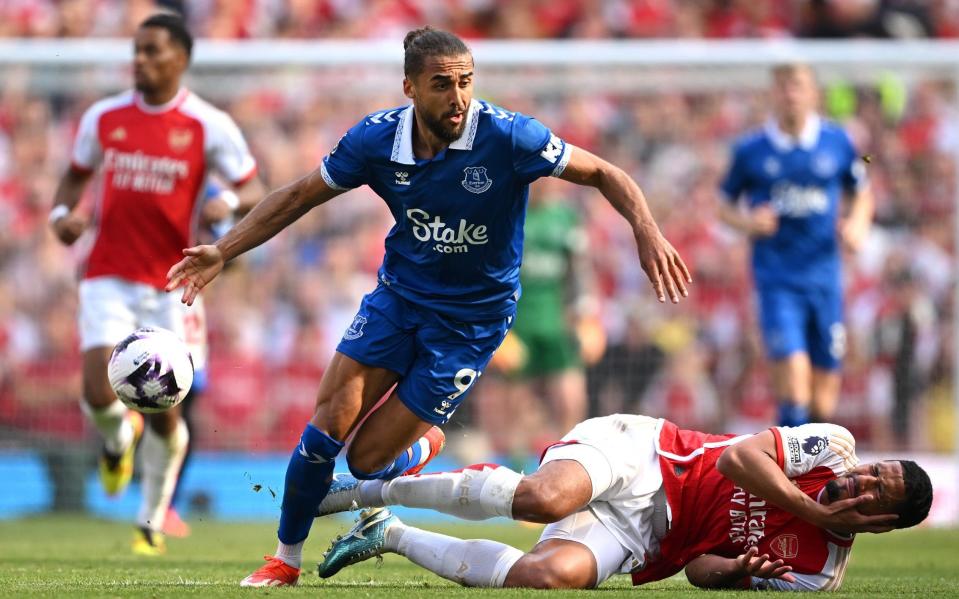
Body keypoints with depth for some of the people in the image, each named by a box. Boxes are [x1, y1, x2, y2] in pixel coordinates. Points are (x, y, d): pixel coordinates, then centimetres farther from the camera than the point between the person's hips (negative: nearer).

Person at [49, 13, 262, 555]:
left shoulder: (209, 127, -4)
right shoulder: (104, 118, 4)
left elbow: (251, 187, 2)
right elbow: (77, 174, 20)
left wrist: (227, 203, -21)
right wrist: (62, 213, -1)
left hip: (170, 286, -1)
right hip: (108, 280, 1)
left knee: (165, 411, 1)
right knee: (100, 394, -17)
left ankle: (153, 522, 21)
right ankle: (118, 441, 21)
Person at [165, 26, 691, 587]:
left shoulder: (506, 135, -24)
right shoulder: (377, 138, -13)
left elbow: (605, 174, -16)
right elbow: (299, 196, 1)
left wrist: (648, 232, -34)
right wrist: (223, 252, -6)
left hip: (473, 318, -3)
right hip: (399, 292, 3)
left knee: (369, 460, -5)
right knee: (328, 426, -10)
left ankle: (425, 446, 33)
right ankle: (286, 559, 13)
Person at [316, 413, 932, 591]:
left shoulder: (821, 571, 0)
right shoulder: (834, 447, -2)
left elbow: (703, 569, -2)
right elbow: (739, 456, -10)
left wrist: (738, 569, -24)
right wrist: (814, 511, -15)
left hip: (640, 538, 1)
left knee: (550, 575, -31)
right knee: (545, 498, -35)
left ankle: (391, 535, -10)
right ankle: (367, 490, -14)